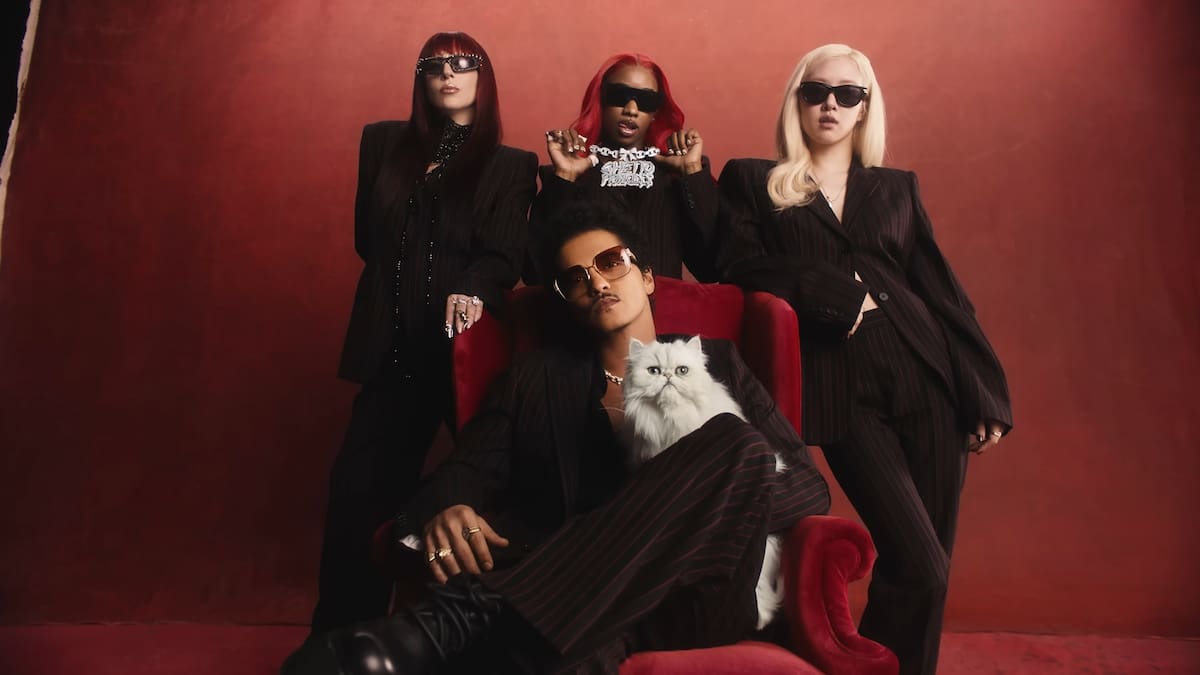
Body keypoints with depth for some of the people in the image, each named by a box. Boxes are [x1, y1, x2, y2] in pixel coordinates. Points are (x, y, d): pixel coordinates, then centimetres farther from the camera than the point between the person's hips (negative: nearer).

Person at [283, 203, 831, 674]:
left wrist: (714, 510, -13)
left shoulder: (715, 363, 16)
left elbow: (810, 483, 9)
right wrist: (445, 510, -19)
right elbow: (467, 470, 7)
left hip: (688, 598, 3)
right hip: (571, 595, -3)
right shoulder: (536, 377, 18)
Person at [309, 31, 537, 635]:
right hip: (393, 347, 3)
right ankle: (341, 636, 16)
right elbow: (367, 236, 17)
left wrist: (472, 292, -27)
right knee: (358, 489, 1)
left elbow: (504, 256, -9)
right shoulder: (385, 142, 14)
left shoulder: (511, 166, 4)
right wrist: (401, 280, 6)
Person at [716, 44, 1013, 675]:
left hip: (926, 377, 4)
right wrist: (838, 291, -9)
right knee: (920, 566, -9)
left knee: (924, 564, 4)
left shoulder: (898, 186, 17)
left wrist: (986, 392, 6)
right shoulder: (752, 180, 10)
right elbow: (741, 266, -4)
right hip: (842, 390, -3)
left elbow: (942, 290, 12)